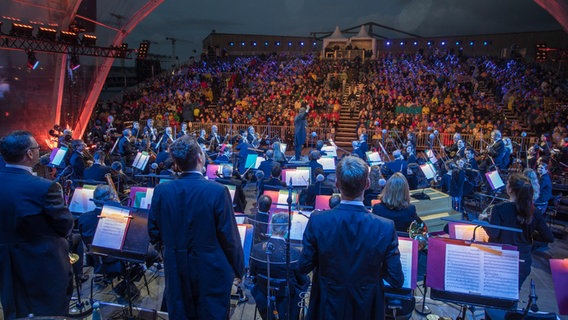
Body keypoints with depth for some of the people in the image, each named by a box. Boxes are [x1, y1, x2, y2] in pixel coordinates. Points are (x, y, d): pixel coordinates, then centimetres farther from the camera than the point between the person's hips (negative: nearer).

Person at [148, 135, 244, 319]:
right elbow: (230, 237, -15)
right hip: (211, 271, -3)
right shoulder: (217, 191, -19)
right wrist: (238, 269, 0)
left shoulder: (161, 191, -8)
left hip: (175, 270, 4)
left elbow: (154, 233, 0)